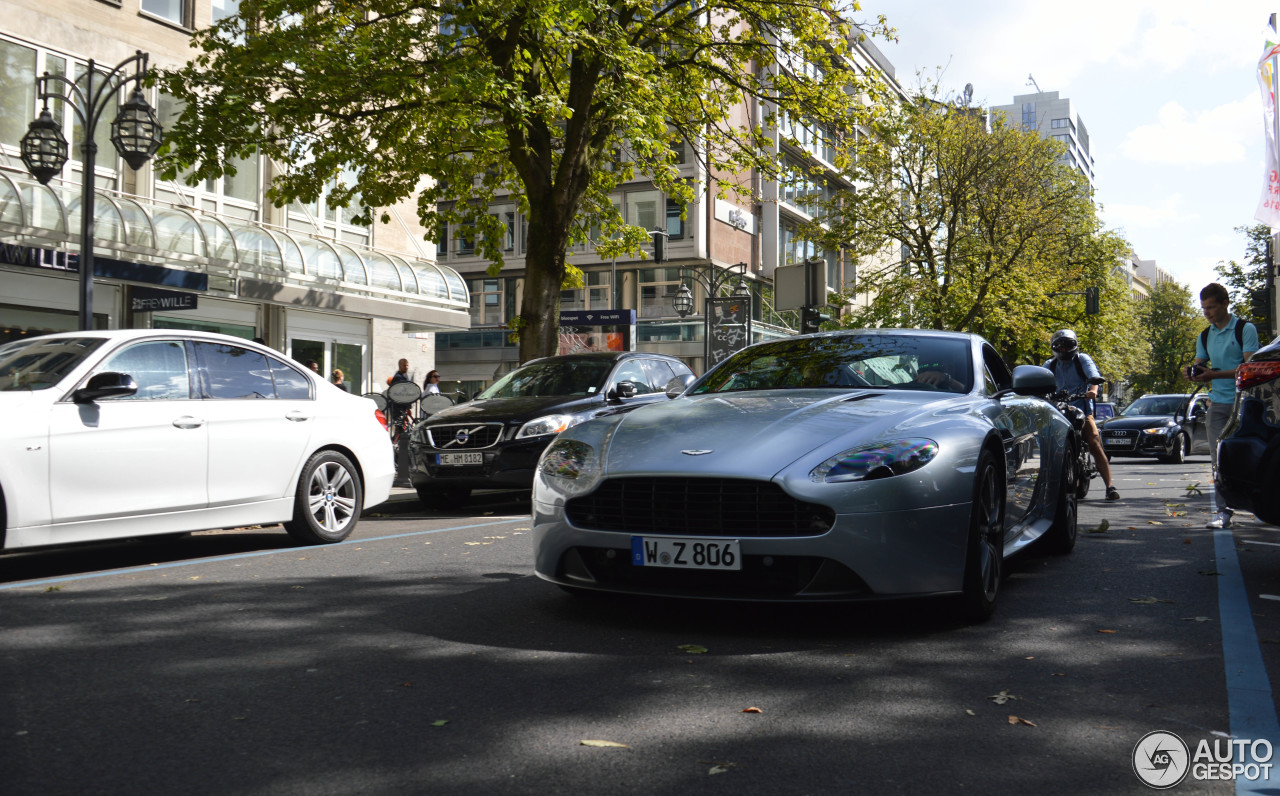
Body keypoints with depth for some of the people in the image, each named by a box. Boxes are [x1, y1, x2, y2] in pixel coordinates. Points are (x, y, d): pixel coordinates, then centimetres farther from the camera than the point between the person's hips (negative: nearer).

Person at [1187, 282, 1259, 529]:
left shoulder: (1245, 329, -4)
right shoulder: (1205, 337, 14)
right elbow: (1201, 368, 17)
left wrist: (1215, 374, -23)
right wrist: (1194, 374, -8)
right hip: (1217, 403, 5)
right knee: (1219, 458, -3)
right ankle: (1224, 511, -3)